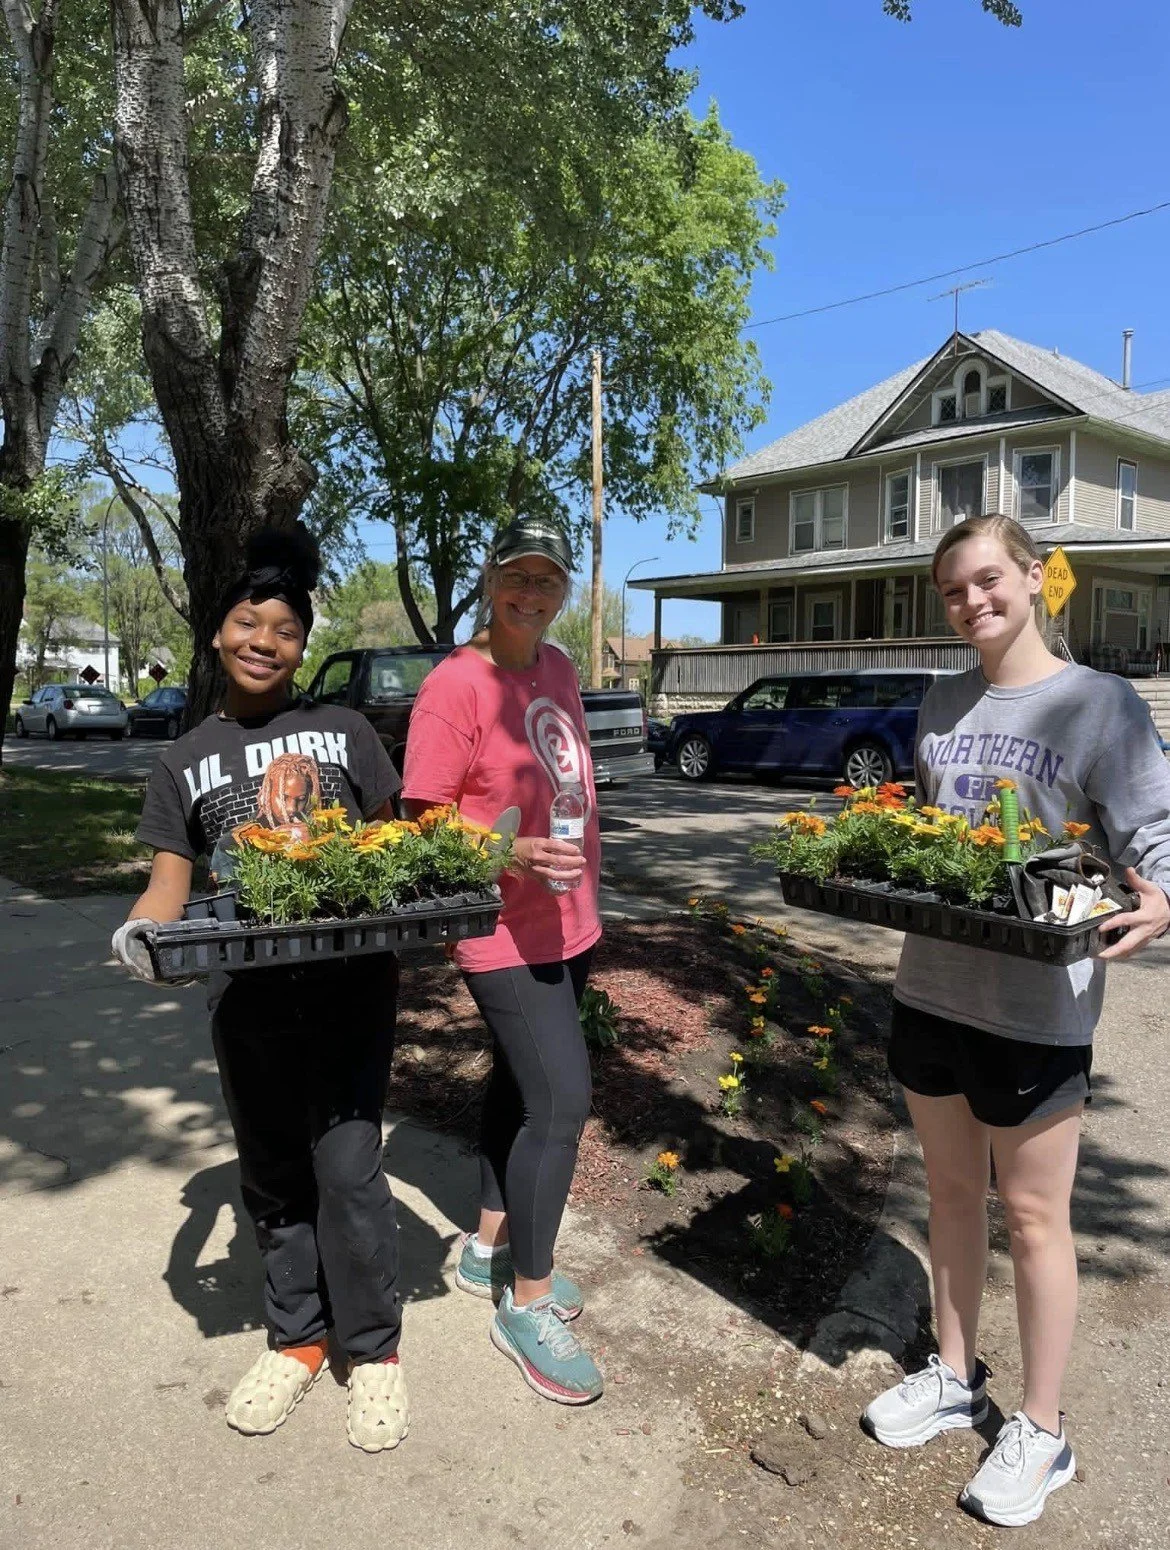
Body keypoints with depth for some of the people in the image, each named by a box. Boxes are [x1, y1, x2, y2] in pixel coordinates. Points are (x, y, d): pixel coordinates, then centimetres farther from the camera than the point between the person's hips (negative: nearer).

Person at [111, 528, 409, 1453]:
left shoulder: (345, 732, 4)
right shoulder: (187, 761, 9)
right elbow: (172, 881, 7)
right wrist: (140, 926, -15)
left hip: (351, 982, -2)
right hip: (247, 993, 3)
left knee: (348, 1167, -3)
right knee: (273, 1172, 14)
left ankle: (374, 1351, 18)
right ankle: (296, 1340, 33)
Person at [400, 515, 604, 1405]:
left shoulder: (558, 668, 7)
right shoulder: (454, 687, -16)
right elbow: (423, 824, -15)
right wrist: (511, 856, -29)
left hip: (568, 923, 8)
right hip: (505, 932, -8)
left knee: (522, 1084, 18)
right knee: (562, 1102, -9)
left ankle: (490, 1247, 37)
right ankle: (526, 1306, 10)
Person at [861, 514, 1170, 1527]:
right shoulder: (943, 705, 9)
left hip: (1038, 1006, -5)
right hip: (932, 988, 6)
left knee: (1033, 1213, 8)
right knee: (952, 1190, 19)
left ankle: (1041, 1431, 28)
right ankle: (956, 1377, 39)